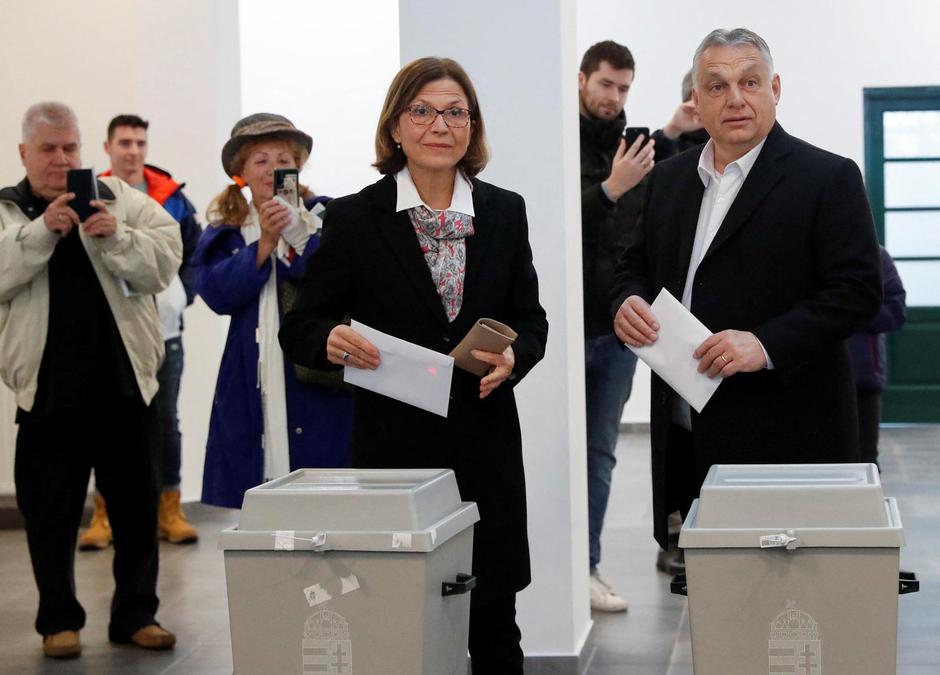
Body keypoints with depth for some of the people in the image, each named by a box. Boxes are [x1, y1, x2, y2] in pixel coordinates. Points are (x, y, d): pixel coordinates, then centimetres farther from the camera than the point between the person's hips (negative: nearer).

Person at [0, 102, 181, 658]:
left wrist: (116, 236, -18)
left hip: (125, 380, 1)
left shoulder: (123, 200, 7)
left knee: (138, 505, 8)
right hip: (49, 383, -1)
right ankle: (59, 620, 20)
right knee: (51, 510, 7)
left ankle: (136, 613, 21)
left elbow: (165, 262, -2)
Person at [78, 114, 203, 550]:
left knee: (165, 420, 7)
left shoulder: (172, 197, 5)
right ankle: (105, 514, 9)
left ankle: (169, 511, 13)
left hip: (163, 328, 2)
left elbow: (195, 254, 11)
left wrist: (182, 294, 0)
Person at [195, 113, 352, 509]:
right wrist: (264, 244, -15)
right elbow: (217, 293, -5)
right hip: (252, 388, 2)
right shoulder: (224, 231, 12)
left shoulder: (324, 217, 6)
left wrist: (297, 232, -22)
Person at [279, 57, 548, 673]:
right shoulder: (354, 218, -1)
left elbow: (532, 321, 13)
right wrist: (332, 341, -21)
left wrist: (513, 357, -9)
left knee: (495, 624, 9)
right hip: (393, 443, -2)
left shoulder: (506, 212, 8)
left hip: (485, 443, 3)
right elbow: (300, 329, 1)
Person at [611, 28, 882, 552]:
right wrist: (628, 303, -2)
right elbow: (637, 265, 22)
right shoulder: (670, 178, 14)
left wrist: (767, 343, -21)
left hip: (785, 434, -5)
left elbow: (859, 290, -10)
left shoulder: (828, 178, -4)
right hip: (684, 431, 5)